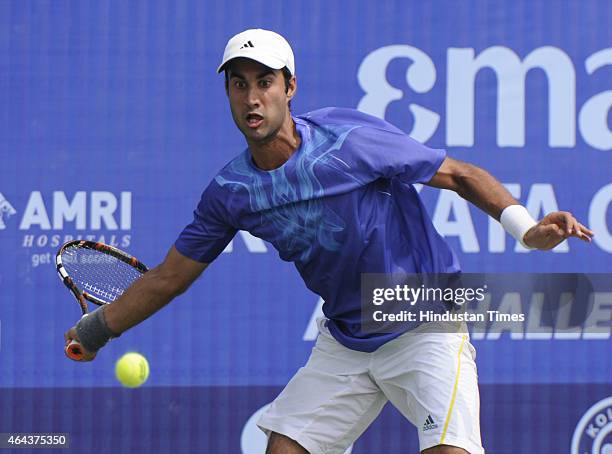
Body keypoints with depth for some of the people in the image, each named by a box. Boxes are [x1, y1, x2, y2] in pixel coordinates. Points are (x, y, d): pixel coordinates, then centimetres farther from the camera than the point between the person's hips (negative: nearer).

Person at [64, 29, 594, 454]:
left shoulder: (348, 137, -18)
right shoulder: (229, 192, -4)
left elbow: (460, 175, -11)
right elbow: (171, 276, 10)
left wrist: (526, 228, -25)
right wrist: (96, 330, 15)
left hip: (426, 327, -5)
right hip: (344, 341, 5)